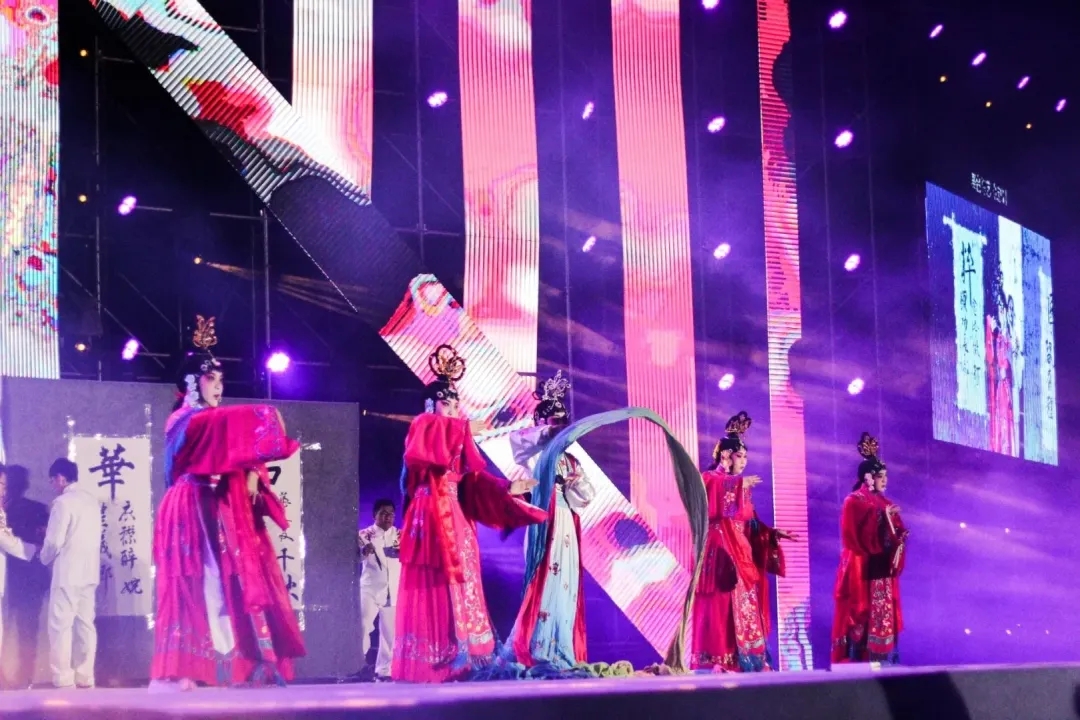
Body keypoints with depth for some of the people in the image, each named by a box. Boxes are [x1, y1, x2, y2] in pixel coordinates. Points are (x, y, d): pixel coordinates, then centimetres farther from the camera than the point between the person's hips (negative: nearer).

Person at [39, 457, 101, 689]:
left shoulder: (63, 502, -13)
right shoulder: (91, 499, 10)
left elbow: (54, 542, -14)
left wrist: (44, 558, 6)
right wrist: (50, 530, 20)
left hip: (67, 573, -7)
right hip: (89, 572, 7)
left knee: (61, 626, -2)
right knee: (85, 624, 8)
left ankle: (63, 680, -4)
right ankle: (85, 677, 9)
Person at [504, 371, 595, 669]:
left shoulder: (570, 460, 20)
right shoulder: (537, 454, 3)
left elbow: (587, 496, 15)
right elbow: (516, 438, -19)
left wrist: (573, 478, -3)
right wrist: (548, 433, -13)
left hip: (566, 527, 6)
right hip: (544, 523, -6)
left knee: (565, 584, 4)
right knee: (544, 582, -13)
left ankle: (562, 654, 6)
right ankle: (540, 653, -13)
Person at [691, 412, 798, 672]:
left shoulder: (741, 485, 21)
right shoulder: (710, 479, -2)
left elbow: (751, 523, 20)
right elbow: (713, 491, -28)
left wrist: (772, 533, 9)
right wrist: (739, 484, -32)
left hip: (741, 555, 9)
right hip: (721, 555, -9)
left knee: (745, 609, 5)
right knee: (722, 607, -13)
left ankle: (745, 661, 5)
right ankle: (719, 662, -16)